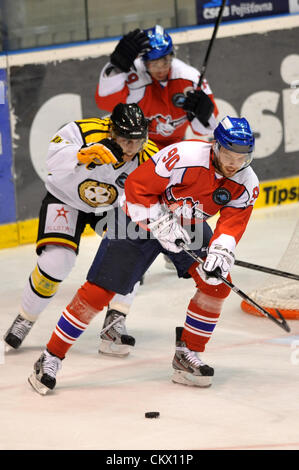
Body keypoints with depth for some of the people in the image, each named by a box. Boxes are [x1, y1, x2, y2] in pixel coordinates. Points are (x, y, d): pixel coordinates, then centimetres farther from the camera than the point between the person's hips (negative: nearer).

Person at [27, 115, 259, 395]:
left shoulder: (246, 184, -15)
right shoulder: (186, 157, -33)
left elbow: (233, 222, -13)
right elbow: (136, 186, -27)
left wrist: (220, 252, -32)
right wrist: (162, 223, -30)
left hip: (190, 226, 6)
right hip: (141, 216, -6)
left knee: (217, 283, -10)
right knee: (98, 291, -10)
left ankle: (187, 354, 7)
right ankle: (50, 359, -1)